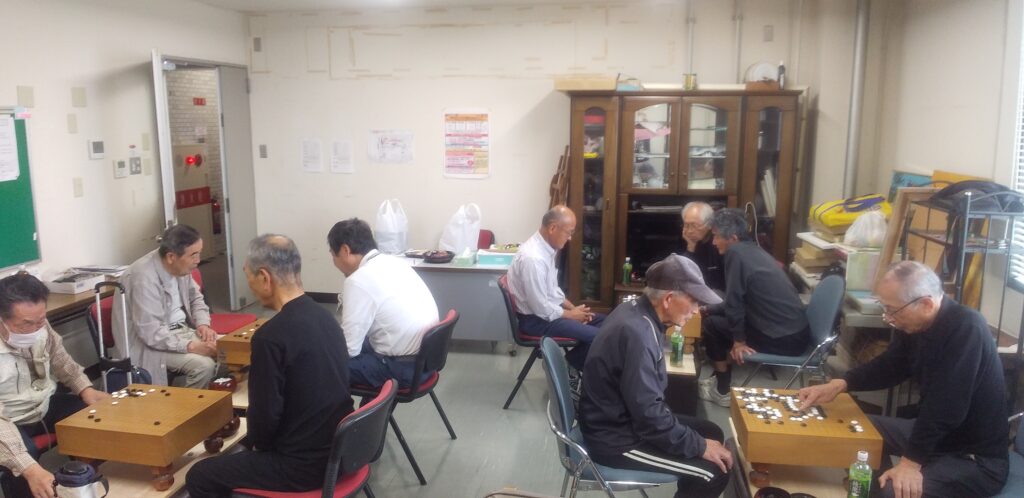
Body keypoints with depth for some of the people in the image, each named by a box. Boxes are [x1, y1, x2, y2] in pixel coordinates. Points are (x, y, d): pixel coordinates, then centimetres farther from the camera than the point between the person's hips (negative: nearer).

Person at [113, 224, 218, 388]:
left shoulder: (181, 266, -3)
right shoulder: (144, 278, -26)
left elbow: (195, 297, 15)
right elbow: (152, 333, -28)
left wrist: (203, 324, -4)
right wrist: (192, 346, -32)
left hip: (182, 329, 7)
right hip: (150, 343, -7)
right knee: (204, 364, -26)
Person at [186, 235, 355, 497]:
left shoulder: (271, 336, -24)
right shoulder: (324, 316, 3)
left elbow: (265, 415, -19)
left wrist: (257, 443, 5)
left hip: (304, 464, -8)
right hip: (337, 449, 8)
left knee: (199, 477, 9)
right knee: (247, 447, 32)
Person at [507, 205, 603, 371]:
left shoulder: (545, 247, 2)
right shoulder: (533, 258, -28)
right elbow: (542, 309, -25)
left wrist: (572, 307, 4)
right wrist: (571, 314, -10)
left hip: (547, 308, 10)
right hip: (536, 318, -10)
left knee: (601, 321, 9)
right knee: (596, 337, -17)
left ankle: (569, 364, 14)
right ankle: (569, 365, 7)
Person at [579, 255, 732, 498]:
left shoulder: (635, 311, 1)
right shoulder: (636, 333, -30)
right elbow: (649, 415, -28)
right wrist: (700, 447, -18)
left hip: (624, 417, 10)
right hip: (616, 438, -10)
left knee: (712, 432, 14)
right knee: (713, 472, -11)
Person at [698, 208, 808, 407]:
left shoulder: (736, 253, -16)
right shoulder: (753, 249, 11)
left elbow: (734, 300, -16)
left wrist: (739, 340, -6)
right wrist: (710, 308, 20)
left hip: (783, 340, -9)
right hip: (797, 331, 9)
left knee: (710, 324, 5)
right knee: (715, 313, 19)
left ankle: (722, 391, 15)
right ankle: (721, 378, 28)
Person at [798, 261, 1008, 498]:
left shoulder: (966, 330, -28)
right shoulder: (916, 324, -2)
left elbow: (945, 410, -31)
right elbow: (889, 365, 12)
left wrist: (911, 461, -29)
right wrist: (838, 385, -1)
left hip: (977, 458, -9)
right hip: (936, 434, 9)